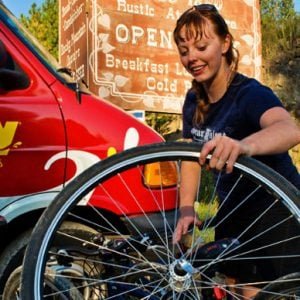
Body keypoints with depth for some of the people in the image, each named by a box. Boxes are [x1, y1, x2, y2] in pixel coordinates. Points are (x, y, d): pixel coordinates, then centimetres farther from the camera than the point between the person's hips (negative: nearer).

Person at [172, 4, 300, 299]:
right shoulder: (193, 100, -3)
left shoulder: (249, 93, -25)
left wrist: (245, 145, -68)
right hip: (234, 213, 6)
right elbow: (191, 156, 1)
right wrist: (186, 209, -16)